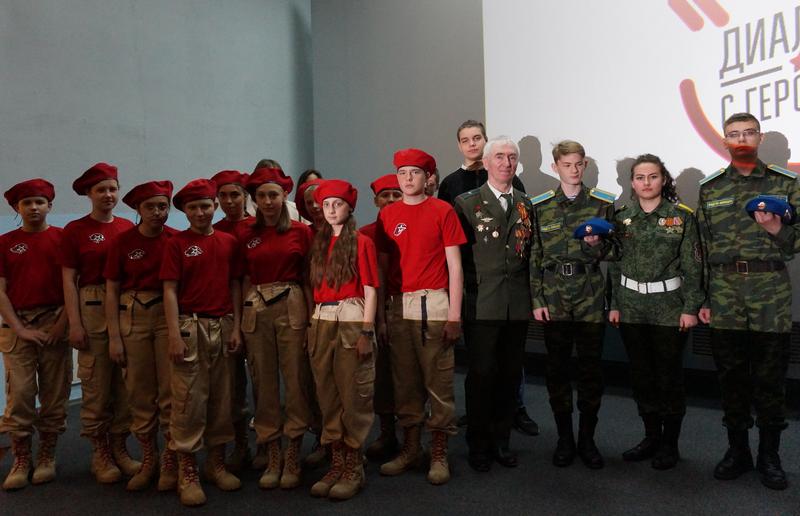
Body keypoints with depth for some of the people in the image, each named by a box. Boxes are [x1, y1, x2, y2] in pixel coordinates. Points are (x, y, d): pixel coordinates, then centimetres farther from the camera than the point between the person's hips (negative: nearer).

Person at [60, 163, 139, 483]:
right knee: (96, 384, 3)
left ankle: (120, 447, 22)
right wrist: (74, 323, -9)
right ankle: (100, 452, 16)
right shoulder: (75, 230, 0)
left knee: (126, 382, 7)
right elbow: (69, 279, -2)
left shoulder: (128, 227, 7)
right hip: (92, 310, -3)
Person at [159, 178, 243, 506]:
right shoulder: (176, 244, 0)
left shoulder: (229, 243, 9)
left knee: (222, 398, 10)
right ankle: (187, 472, 9)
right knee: (189, 400, -1)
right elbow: (170, 290, -5)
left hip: (223, 326, 3)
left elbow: (235, 286, 10)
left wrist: (236, 327, 2)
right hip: (190, 326, -3)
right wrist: (174, 334, -12)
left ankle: (217, 463, 24)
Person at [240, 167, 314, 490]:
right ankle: (272, 456, 17)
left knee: (296, 380, 0)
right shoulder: (248, 237, 9)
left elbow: (309, 277, 2)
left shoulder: (301, 232, 2)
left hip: (291, 308, -2)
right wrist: (240, 322, 5)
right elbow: (246, 281, 11)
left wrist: (312, 317, -5)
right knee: (264, 383, 6)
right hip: (256, 311, 3)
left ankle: (293, 456, 13)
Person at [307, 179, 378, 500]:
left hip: (351, 319, -5)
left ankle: (354, 468, 13)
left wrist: (366, 331, -13)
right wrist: (311, 324, 7)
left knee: (353, 396, 1)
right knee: (328, 395, 10)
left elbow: (370, 290, -6)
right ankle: (336, 463, 21)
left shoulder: (361, 242, -3)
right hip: (322, 321, 6)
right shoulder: (318, 243, 13)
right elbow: (314, 286, 14)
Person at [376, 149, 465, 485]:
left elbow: (454, 265, -2)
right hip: (397, 306, 4)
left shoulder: (442, 211, 0)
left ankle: (439, 454, 14)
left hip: (433, 304, -3)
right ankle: (410, 448, 25)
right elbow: (383, 265, 13)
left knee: (438, 381, 1)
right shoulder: (387, 215, 10)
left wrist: (454, 314, -8)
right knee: (404, 381, 11)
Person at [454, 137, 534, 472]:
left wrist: (530, 294, 7)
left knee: (510, 374, 10)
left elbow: (531, 252, 14)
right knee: (482, 375, 1)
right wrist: (462, 297, -6)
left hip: (518, 305, 4)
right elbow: (457, 255, -2)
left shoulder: (525, 205, 13)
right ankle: (478, 445, 16)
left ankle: (500, 440, 24)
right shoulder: (466, 203, 0)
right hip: (481, 304, -4)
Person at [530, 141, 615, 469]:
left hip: (590, 295, 0)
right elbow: (535, 256, 4)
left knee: (591, 368, 4)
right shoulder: (540, 206, 5)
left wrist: (594, 245, -16)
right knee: (557, 368, 6)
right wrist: (537, 300, -1)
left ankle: (587, 438, 20)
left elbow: (609, 252, 7)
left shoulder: (603, 203, 4)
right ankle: (564, 438, 20)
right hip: (554, 296, 0)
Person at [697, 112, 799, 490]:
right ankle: (737, 451, 22)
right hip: (724, 298, 1)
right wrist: (700, 299, 5)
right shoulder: (709, 189, 10)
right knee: (731, 377, 8)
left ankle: (769, 456, 19)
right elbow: (701, 248, 9)